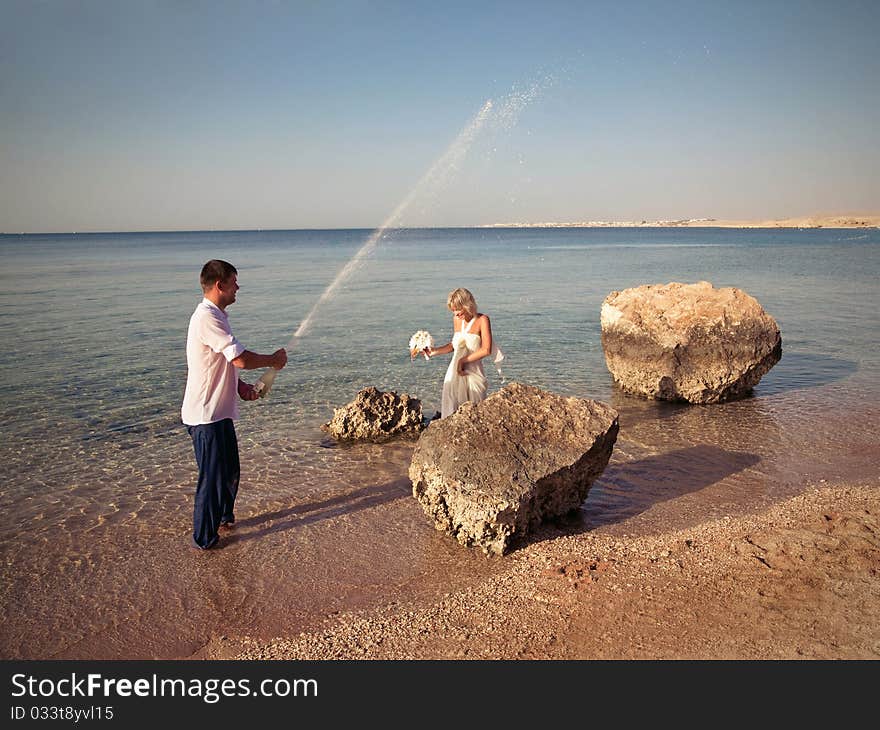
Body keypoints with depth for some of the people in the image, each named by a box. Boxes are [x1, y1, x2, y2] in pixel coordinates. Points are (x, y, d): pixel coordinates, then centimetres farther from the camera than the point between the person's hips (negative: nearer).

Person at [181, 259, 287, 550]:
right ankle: (204, 537, 16)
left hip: (219, 411, 10)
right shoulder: (208, 318, -22)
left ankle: (224, 517, 42)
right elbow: (241, 359, -28)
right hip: (206, 415, -10)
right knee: (213, 476, 2)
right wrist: (273, 360, -12)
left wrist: (240, 386, 7)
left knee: (229, 471, 23)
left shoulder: (214, 316, 13)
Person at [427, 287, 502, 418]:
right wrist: (435, 351, 7)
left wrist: (463, 360, -12)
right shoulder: (457, 319, 9)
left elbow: (486, 350, -15)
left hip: (473, 374, -5)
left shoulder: (482, 320, -7)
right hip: (454, 374, 5)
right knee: (450, 413, 2)